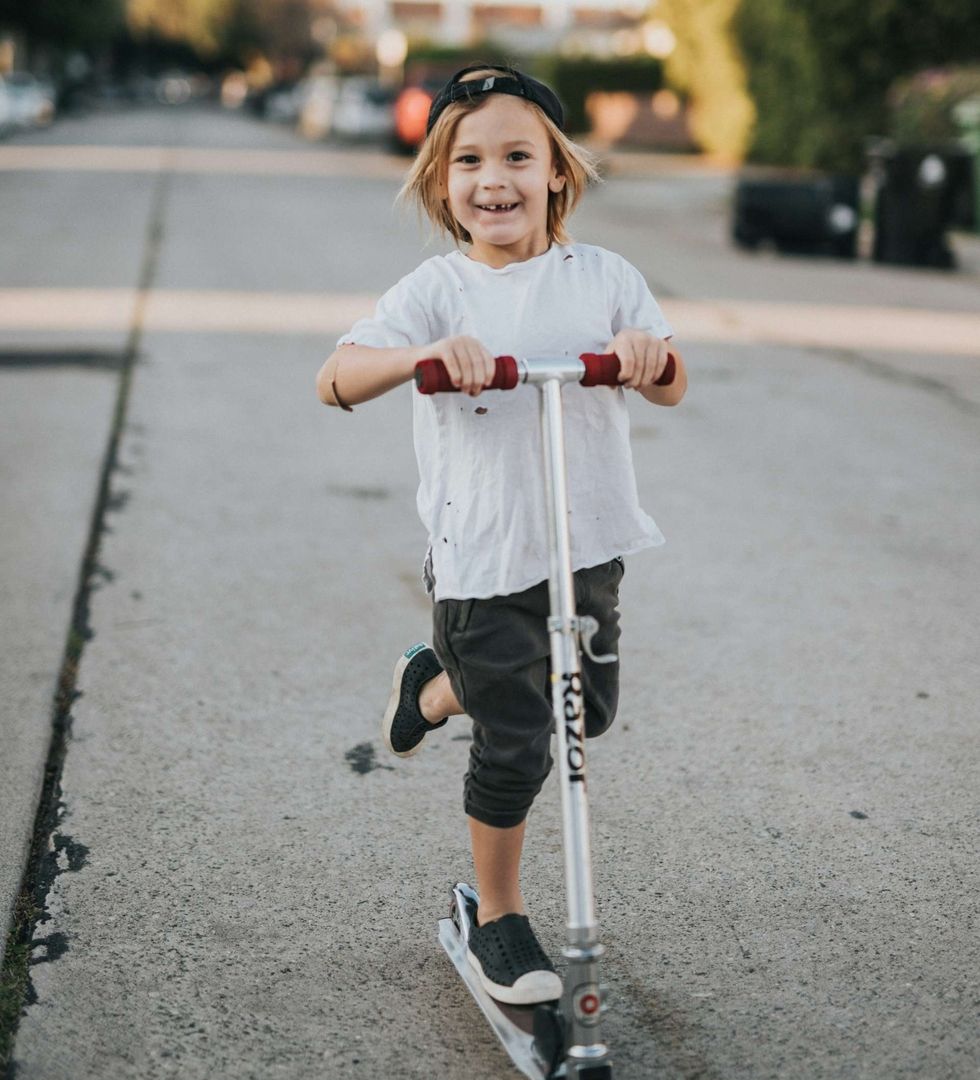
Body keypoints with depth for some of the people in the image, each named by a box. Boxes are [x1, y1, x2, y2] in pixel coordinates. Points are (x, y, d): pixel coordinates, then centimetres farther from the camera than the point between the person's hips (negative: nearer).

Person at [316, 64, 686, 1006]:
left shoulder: (603, 277, 0)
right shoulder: (435, 291, -7)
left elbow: (672, 390, -3)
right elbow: (333, 382, -18)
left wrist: (651, 354, -27)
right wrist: (426, 354, -36)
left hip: (586, 547, 4)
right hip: (480, 557, -4)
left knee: (588, 710, 20)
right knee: (515, 748, 2)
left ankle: (434, 685, 45)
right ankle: (498, 922, 24)